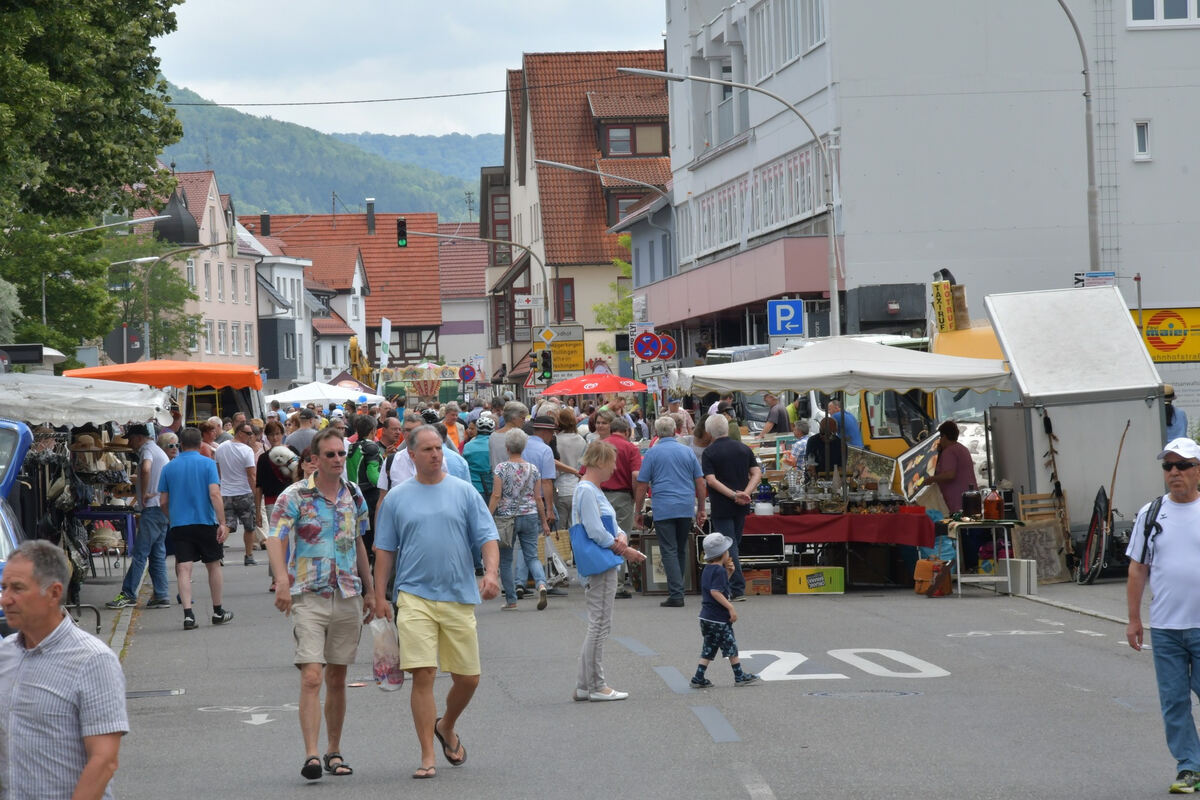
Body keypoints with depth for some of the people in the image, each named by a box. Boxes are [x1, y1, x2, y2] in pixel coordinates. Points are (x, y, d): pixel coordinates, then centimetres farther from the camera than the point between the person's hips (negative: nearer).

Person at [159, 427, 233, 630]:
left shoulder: (169, 467, 4)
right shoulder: (208, 464, -4)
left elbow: (163, 501, 7)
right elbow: (215, 494, -14)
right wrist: (222, 523, -13)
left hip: (178, 524, 1)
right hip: (206, 522, -1)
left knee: (183, 568, -2)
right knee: (213, 565, 14)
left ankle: (188, 614, -15)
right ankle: (218, 612, 22)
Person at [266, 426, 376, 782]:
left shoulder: (353, 495, 10)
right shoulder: (295, 496, -6)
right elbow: (275, 539, -15)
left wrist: (369, 590, 20)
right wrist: (282, 584, -29)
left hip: (348, 596, 4)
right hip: (308, 596, -4)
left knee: (337, 679, 10)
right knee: (312, 677, -14)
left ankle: (334, 752, 20)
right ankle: (311, 754, -16)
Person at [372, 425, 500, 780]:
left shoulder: (464, 492, 6)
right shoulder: (396, 498, 7)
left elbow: (487, 537, 3)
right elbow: (384, 550, 10)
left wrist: (491, 572, -15)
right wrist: (379, 596, 4)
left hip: (459, 596, 1)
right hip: (415, 596, -1)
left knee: (468, 678, 5)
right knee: (423, 674, -11)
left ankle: (446, 727, 35)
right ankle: (427, 756, -5)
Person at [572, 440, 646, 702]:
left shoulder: (595, 490, 18)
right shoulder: (586, 491, -14)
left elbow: (610, 525, 18)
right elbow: (595, 532, -19)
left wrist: (621, 537, -4)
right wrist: (625, 551, -10)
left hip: (604, 568, 11)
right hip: (600, 568, -11)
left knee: (598, 627, 13)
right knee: (600, 625, -5)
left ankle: (584, 686, 17)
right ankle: (596, 686, -1)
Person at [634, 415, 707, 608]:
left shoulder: (652, 453, 0)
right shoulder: (687, 452, 9)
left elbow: (642, 485, 0)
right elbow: (700, 483, 10)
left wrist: (638, 512, 7)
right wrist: (701, 509, 17)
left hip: (663, 509, -3)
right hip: (686, 508, 3)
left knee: (669, 552, -4)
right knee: (681, 551, 14)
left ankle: (676, 594, -11)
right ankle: (677, 589, 20)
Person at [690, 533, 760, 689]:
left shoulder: (707, 569, 14)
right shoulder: (719, 570, -15)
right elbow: (715, 592, -24)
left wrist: (728, 572, 12)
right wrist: (730, 607, -22)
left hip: (706, 617, 9)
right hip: (719, 619, -9)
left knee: (708, 649, 12)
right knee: (731, 647, 2)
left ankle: (698, 679, 8)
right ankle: (740, 676, 9)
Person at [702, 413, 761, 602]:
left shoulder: (709, 452, -7)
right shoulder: (744, 449, 7)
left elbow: (710, 480, -17)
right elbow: (757, 473, 0)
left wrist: (733, 495, -21)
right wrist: (746, 493, -11)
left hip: (721, 506, -5)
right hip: (741, 508, 5)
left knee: (728, 547, -3)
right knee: (734, 543, 17)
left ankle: (737, 589, -9)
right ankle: (734, 587, 22)